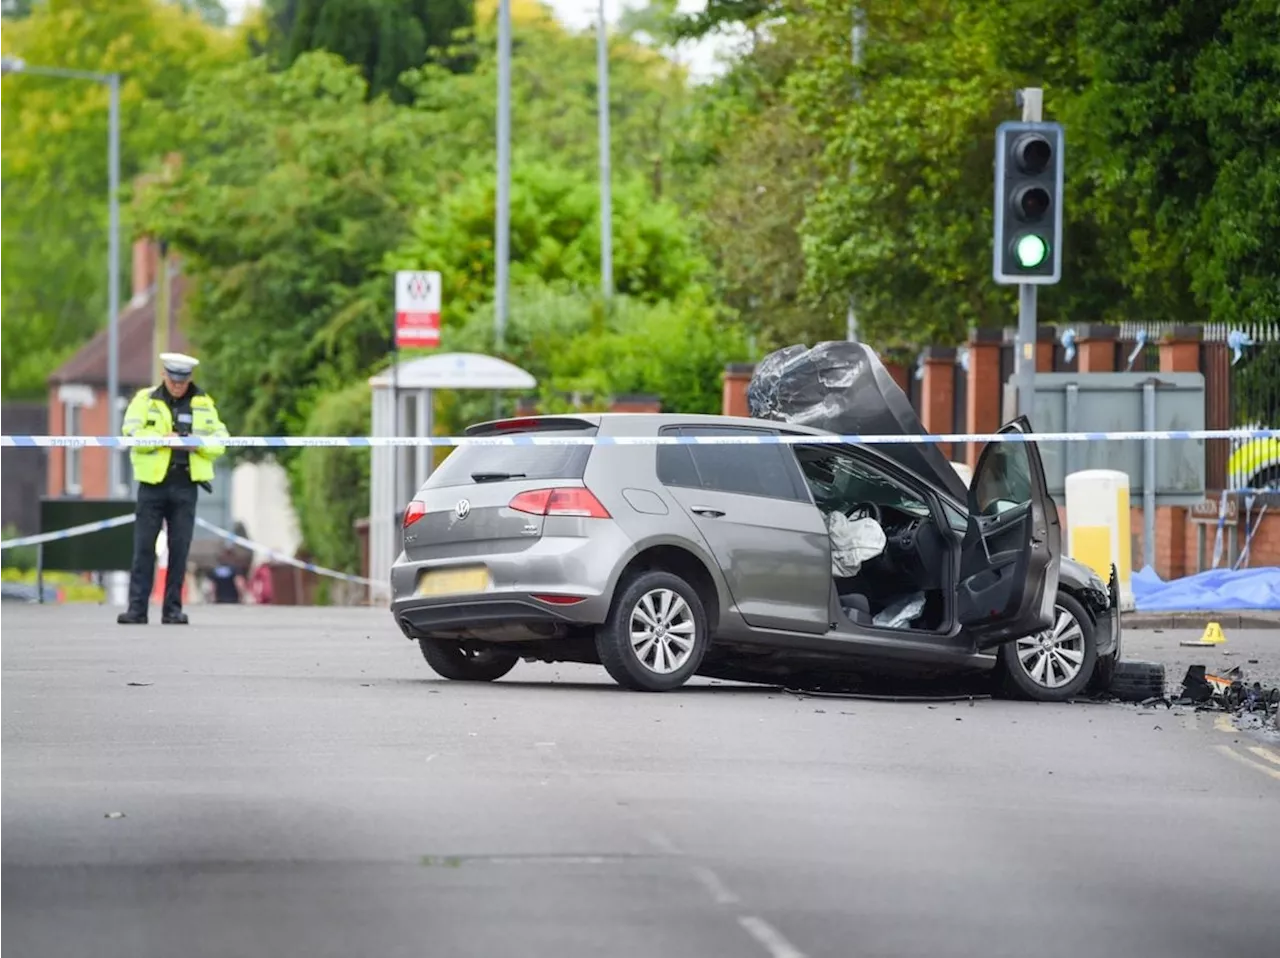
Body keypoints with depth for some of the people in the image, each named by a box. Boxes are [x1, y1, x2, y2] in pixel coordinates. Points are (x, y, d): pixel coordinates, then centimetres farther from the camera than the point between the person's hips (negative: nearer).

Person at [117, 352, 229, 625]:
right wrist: (162, 438, -19)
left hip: (185, 485, 2)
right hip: (153, 483, -2)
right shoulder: (145, 400, 3)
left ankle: (173, 610, 8)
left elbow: (220, 441, 6)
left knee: (179, 549, 2)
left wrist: (199, 443, -14)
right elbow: (131, 433, -9)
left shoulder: (203, 403, 10)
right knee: (143, 548, -3)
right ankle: (137, 608, -1)